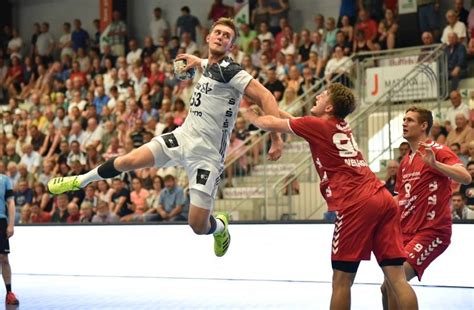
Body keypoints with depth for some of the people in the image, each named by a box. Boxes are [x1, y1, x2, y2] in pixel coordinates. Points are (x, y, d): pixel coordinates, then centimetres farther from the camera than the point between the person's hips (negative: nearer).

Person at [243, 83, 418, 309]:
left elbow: (270, 124, 15)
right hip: (383, 198, 7)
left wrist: (248, 113, 33)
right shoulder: (341, 126, 22)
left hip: (356, 205, -7)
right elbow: (292, 121, 37)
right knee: (397, 278, -1)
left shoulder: (318, 125, 3)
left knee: (341, 280, 2)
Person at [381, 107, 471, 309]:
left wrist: (434, 164, -37)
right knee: (387, 288, 8)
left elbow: (466, 178, -24)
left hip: (431, 231, -8)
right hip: (407, 232, 8)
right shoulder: (405, 162, 16)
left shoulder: (438, 151, -8)